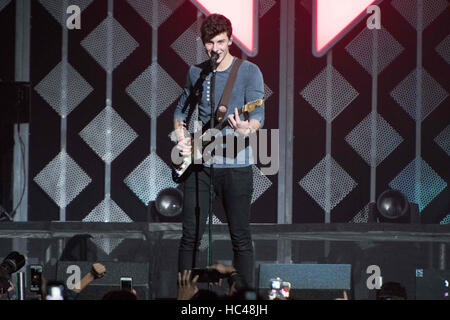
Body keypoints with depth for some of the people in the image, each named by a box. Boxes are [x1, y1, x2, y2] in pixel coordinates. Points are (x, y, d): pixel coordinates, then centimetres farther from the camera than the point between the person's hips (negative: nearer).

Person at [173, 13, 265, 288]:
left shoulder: (249, 72, -3)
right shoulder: (196, 72, 11)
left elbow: (258, 114, -13)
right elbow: (182, 110, 24)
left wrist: (247, 128, -36)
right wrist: (181, 137, 5)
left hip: (236, 164, -4)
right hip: (199, 163, 4)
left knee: (241, 238, -1)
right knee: (191, 236, 3)